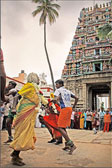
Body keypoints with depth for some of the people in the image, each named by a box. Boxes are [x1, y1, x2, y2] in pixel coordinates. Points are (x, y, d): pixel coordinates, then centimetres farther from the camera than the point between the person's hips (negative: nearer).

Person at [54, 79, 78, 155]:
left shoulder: (58, 90, 1)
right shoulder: (68, 91, 21)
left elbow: (56, 98, -19)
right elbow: (76, 98, 23)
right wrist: (73, 107, 25)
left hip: (64, 109, -8)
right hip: (69, 109, 8)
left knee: (60, 128, -7)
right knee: (63, 127, 17)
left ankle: (72, 145, -14)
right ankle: (67, 145, 16)